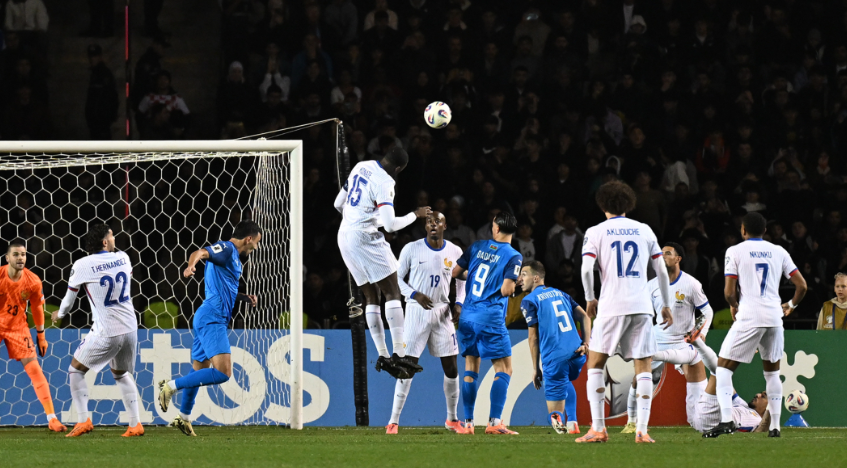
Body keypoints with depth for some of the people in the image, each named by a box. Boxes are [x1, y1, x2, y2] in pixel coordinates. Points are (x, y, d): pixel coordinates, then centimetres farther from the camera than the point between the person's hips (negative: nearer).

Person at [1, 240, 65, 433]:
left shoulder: (33, 282, -12)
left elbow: (37, 308, 3)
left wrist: (41, 336, 9)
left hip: (18, 328, 1)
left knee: (34, 369, -7)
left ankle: (52, 418, -7)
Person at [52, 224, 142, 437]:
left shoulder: (82, 266, -10)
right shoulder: (122, 258, 2)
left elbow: (69, 297, 2)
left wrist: (60, 314, 25)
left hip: (105, 332, -5)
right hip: (130, 329, 5)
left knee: (75, 370, 12)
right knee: (122, 374, 24)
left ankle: (83, 420, 1)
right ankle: (135, 425, 15)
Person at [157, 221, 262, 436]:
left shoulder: (233, 258, 24)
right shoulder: (226, 248, -6)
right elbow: (200, 253, -25)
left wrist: (244, 297, 23)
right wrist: (192, 264, -47)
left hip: (206, 319, 11)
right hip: (212, 318, -11)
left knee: (200, 370, 22)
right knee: (222, 372, -20)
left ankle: (183, 418, 34)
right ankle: (172, 386, -18)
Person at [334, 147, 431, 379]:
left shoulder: (360, 168, 10)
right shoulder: (384, 182, -16)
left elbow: (339, 204, 19)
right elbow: (390, 225, -21)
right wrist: (416, 214, -5)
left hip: (344, 236, 9)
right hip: (366, 238, -9)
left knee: (371, 297, 10)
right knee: (392, 291, -6)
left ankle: (382, 354, 5)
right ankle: (398, 353, -15)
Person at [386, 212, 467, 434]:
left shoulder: (454, 252, 3)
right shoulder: (411, 250, -5)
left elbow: (461, 280, 18)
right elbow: (398, 278, 1)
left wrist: (459, 303, 2)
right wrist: (415, 295, -16)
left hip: (442, 313, 3)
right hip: (416, 311, -3)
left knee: (451, 369, 4)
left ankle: (452, 419, 20)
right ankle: (394, 420, -4)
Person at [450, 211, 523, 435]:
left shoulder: (477, 246, 7)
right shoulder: (513, 256, -8)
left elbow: (455, 272, 12)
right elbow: (506, 290, -17)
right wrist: (514, 284, 5)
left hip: (467, 315, 5)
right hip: (490, 317, -5)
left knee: (471, 369, 12)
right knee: (504, 369, 0)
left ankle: (468, 422, 11)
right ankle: (494, 421, -12)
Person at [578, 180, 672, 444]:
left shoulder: (596, 232, 3)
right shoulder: (644, 231, 11)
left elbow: (587, 269, -8)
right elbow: (661, 270, 12)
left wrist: (590, 298, 7)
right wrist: (666, 305, 21)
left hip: (611, 307, -2)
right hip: (641, 306, 2)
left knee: (595, 365, 8)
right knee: (643, 368, 4)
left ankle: (598, 428, -1)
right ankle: (642, 430, -6)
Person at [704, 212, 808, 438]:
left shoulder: (735, 251, 1)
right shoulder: (779, 252, 11)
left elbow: (729, 292, -5)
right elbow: (801, 285, 9)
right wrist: (791, 305, 28)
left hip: (748, 317, -4)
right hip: (774, 316, 4)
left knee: (724, 367, 3)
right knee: (772, 371, 17)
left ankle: (726, 420, -13)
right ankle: (775, 426, 13)